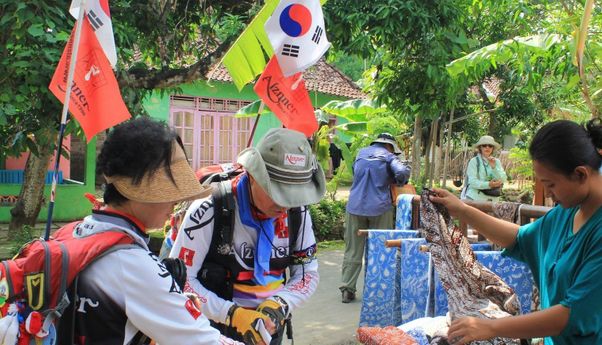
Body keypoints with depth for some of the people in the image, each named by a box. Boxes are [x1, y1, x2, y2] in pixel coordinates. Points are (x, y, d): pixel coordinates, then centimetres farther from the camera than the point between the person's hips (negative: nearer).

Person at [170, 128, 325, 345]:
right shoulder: (210, 210, -22)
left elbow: (308, 272, 0)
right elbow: (179, 279, -18)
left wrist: (280, 304, -18)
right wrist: (232, 313, -27)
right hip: (218, 326, -4)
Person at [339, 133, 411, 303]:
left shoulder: (361, 153, 15)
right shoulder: (388, 156, 3)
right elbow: (403, 172, -13)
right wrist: (400, 183, 9)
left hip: (355, 207, 3)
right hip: (379, 208, -3)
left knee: (353, 250, 6)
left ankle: (347, 289, 4)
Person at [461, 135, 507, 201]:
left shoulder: (496, 162, 10)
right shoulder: (474, 161, -3)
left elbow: (503, 179, -1)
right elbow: (472, 181, -12)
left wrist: (494, 167, -15)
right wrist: (488, 184, -26)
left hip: (492, 199, 4)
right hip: (474, 198, -4)